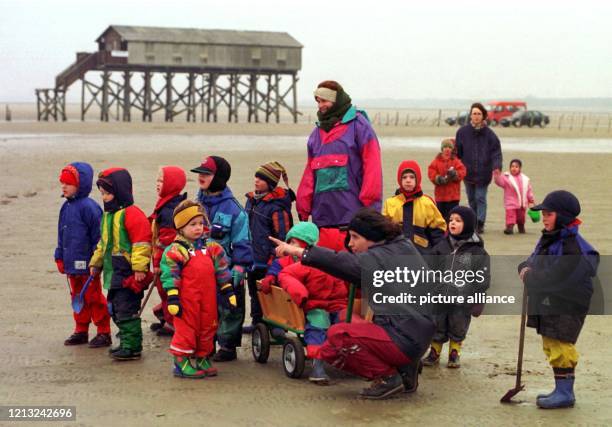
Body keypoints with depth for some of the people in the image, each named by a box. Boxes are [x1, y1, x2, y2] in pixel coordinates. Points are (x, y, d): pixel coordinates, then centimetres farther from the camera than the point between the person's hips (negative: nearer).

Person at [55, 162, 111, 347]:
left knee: (94, 298, 1)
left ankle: (103, 332, 10)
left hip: (86, 263, -8)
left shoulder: (88, 207, -16)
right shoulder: (66, 207, 9)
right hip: (72, 263, 8)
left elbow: (98, 236, -15)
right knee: (78, 297, 16)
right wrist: (60, 257, 15)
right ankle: (81, 331, 27)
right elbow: (62, 235, 18)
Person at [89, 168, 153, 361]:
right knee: (116, 310, 15)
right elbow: (103, 243, 27)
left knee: (126, 311, -9)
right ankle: (127, 342, 26)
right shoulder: (108, 215, 16)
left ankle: (132, 347, -2)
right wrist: (96, 263, 27)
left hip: (128, 274, -10)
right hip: (113, 273, 10)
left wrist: (139, 267, -23)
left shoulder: (131, 214, -14)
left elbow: (141, 242, -19)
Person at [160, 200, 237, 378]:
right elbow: (170, 275, -10)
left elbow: (222, 270, 14)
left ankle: (202, 359, 24)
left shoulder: (211, 247, 10)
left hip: (208, 297, 6)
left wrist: (228, 292, 12)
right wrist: (172, 298, -15)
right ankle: (181, 361, 6)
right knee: (186, 328, -2)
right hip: (187, 299, -6)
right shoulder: (175, 250, -8)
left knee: (208, 327, 11)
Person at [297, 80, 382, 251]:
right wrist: (303, 207, 13)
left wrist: (369, 203, -12)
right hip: (323, 215, 6)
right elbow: (310, 172, 20)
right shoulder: (317, 132, 20)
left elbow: (372, 165, -7)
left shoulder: (358, 125, -1)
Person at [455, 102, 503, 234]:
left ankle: (480, 223, -3)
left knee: (480, 198, -5)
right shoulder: (462, 132, -1)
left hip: (483, 173, -2)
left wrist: (497, 166, -20)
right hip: (468, 172, 2)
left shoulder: (489, 134, -5)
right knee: (471, 199, 13)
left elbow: (496, 151, -6)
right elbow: (458, 152, 6)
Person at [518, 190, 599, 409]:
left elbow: (559, 277, -26)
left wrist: (531, 277, -18)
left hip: (568, 305, -10)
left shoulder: (573, 246, -20)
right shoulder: (548, 239, 10)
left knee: (561, 346, -7)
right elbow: (533, 261, 17)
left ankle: (565, 393, 2)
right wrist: (525, 268, -6)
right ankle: (562, 390, 26)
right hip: (547, 303, 10)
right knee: (550, 346, 16)